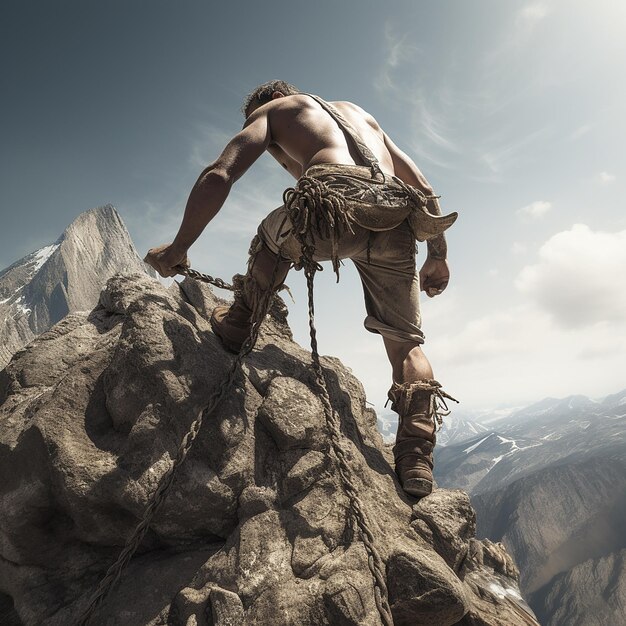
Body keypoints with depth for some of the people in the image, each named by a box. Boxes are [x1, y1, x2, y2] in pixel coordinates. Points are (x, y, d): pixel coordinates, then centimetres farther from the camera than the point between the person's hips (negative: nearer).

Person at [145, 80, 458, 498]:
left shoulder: (271, 108, 28)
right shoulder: (361, 113, 41)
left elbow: (219, 176, 10)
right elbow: (424, 188, 32)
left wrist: (178, 248, 17)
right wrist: (438, 254, 34)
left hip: (333, 205, -4)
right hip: (396, 224, 5)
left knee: (272, 238, 30)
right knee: (406, 342, 15)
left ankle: (239, 326, 31)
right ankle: (417, 460, 5)